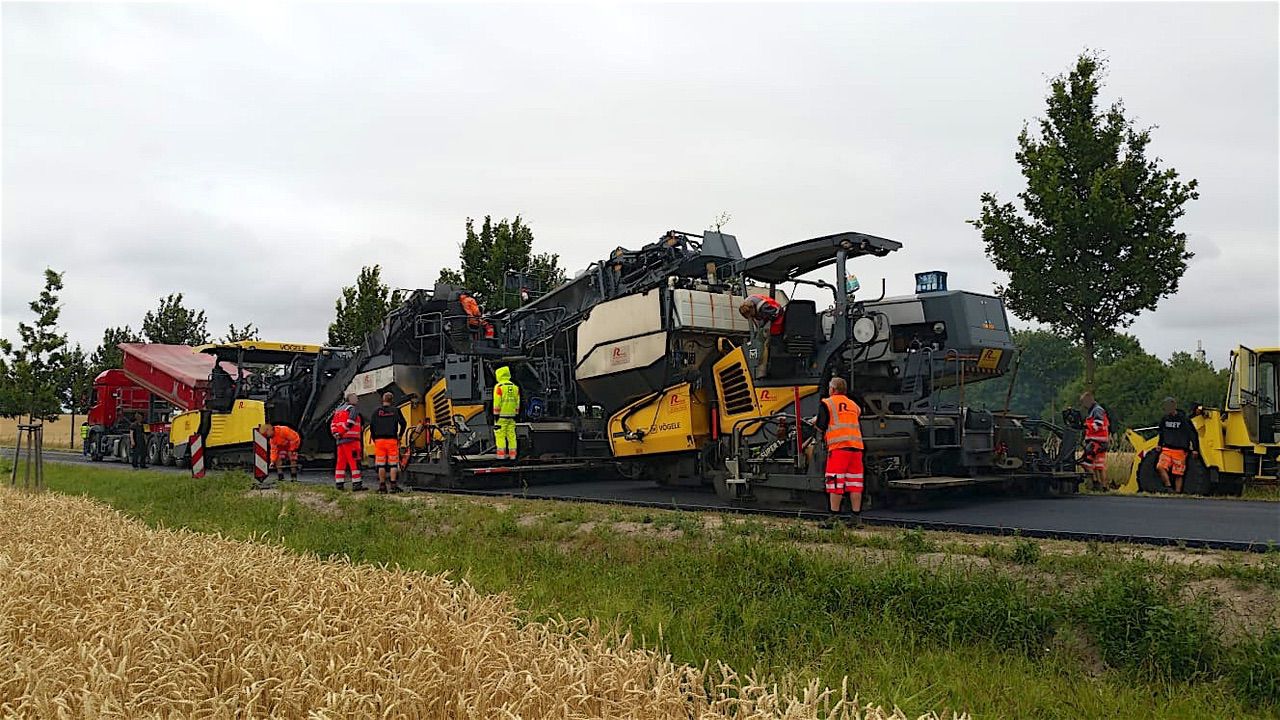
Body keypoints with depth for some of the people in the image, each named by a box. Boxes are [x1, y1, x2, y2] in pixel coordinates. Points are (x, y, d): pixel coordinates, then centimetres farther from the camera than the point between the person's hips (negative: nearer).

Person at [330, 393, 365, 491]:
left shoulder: (339, 410, 21)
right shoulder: (352, 409, -5)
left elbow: (333, 424, 15)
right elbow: (349, 423, -18)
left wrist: (336, 433, 4)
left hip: (340, 440, 8)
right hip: (350, 439, -8)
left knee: (341, 461, 12)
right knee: (355, 462, -8)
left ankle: (339, 483, 12)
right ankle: (356, 484, -12)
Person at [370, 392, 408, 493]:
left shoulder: (377, 411, 5)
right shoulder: (395, 410, 4)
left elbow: (371, 425, 1)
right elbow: (403, 423, 1)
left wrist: (374, 438, 11)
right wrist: (400, 435, 12)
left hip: (379, 440, 1)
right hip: (392, 440, -1)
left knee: (381, 464, 3)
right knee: (393, 463, 2)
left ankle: (382, 485, 3)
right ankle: (393, 485, -5)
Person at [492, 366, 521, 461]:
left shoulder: (499, 386, -8)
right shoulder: (515, 387, 10)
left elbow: (497, 403, -11)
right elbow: (517, 403, 12)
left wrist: (495, 415, -7)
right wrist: (516, 415, 17)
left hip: (501, 415, -5)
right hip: (511, 416, 5)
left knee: (500, 435, -2)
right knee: (511, 435, 8)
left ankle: (501, 455, -5)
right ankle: (512, 455, 9)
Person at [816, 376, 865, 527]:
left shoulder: (827, 403, 4)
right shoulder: (854, 406, 21)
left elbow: (821, 426, -3)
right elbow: (860, 429, 19)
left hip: (838, 447, -5)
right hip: (856, 446, 5)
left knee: (835, 483, -4)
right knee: (855, 483, 7)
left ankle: (833, 517, -5)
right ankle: (856, 517, 8)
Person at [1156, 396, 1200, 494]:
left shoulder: (1184, 419, -5)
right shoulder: (1165, 419, 10)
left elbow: (1194, 434, 0)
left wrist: (1195, 449, -1)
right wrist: (1159, 444, 26)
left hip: (1180, 451, -4)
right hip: (1167, 449, 4)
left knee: (1178, 474, -2)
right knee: (1160, 467, -18)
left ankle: (1177, 492, 5)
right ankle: (1168, 487, -12)